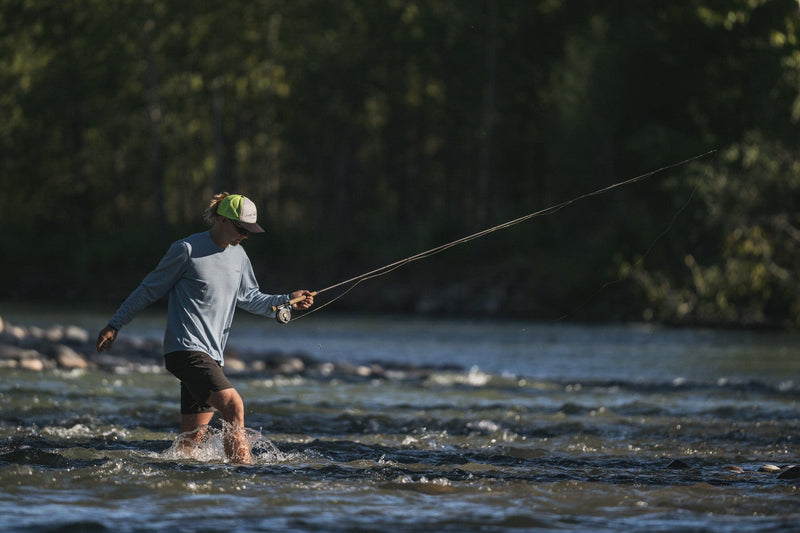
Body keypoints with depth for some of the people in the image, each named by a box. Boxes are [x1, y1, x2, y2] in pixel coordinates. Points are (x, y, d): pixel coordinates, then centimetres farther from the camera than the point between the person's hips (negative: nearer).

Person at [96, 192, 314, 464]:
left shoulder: (238, 255, 13)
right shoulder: (187, 250, -9)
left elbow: (248, 298, 24)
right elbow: (149, 290, -1)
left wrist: (288, 300, 10)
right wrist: (115, 325, 2)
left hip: (212, 355, 8)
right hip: (186, 348, -8)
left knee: (193, 437, 6)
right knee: (233, 405, -24)